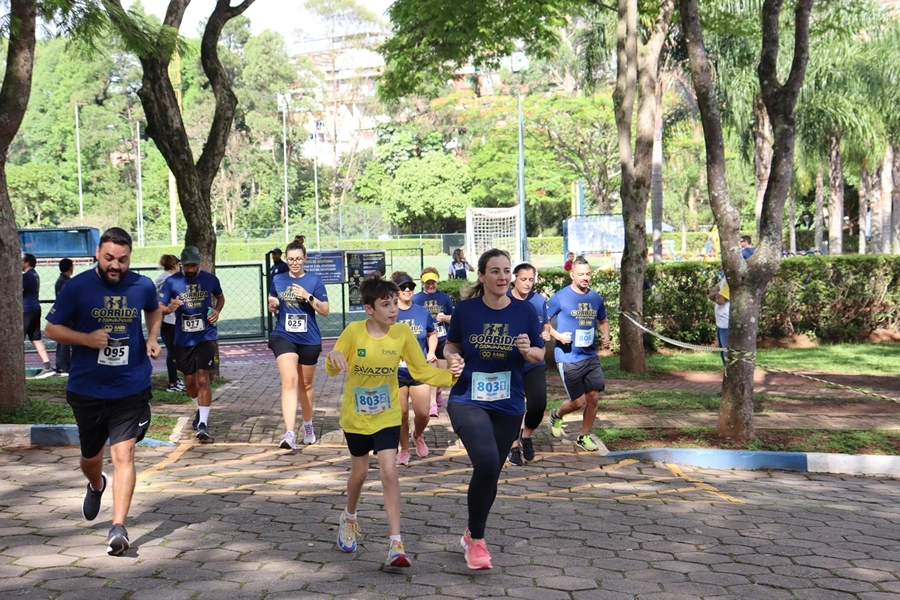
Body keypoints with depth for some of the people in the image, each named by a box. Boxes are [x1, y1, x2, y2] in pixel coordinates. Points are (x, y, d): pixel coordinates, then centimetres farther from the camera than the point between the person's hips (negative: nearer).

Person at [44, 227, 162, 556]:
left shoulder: (143, 286, -3)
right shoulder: (76, 287, -8)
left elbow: (154, 311, 19)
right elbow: (53, 328, -2)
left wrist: (152, 339, 1)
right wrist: (87, 338, -20)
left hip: (131, 389, -1)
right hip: (87, 390, 1)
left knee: (123, 453, -12)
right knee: (91, 455, 18)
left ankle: (119, 527, -8)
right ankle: (96, 486, 53)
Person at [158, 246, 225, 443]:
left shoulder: (210, 279, -2)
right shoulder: (171, 282, -5)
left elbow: (220, 297, 17)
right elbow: (159, 307, -3)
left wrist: (217, 311, -3)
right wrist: (170, 308, -25)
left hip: (206, 336, -2)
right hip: (183, 339, 2)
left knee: (203, 379, -11)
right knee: (189, 381, 13)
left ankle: (203, 424, -10)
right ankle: (201, 410, 41)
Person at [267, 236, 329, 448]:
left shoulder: (314, 280, -3)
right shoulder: (278, 279, 4)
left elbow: (325, 311, -5)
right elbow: (272, 306, 17)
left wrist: (307, 296, -19)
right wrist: (272, 305, -6)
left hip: (309, 339, 0)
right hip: (283, 337, 0)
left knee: (306, 384, 15)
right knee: (289, 380, -18)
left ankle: (308, 425, 37)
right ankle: (289, 434, -25)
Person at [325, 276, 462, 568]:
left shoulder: (403, 333, -13)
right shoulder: (354, 331, -17)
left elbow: (421, 370, -4)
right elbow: (332, 370, -9)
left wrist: (449, 375, -21)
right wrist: (332, 356, -32)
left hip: (387, 416, 0)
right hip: (355, 416, 0)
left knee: (389, 471, -11)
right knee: (359, 471, 14)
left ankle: (396, 543, -8)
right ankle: (349, 518, 45)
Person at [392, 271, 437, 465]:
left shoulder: (423, 312, 1)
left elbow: (432, 334, 17)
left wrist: (431, 352, 2)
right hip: (396, 373, -2)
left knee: (423, 414, 1)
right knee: (401, 415, 6)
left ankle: (418, 436, 34)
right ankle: (404, 449, 26)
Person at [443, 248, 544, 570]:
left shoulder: (525, 310, -3)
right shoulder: (465, 309, -6)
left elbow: (540, 354, 5)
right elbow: (451, 345, 9)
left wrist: (527, 351, -16)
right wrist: (452, 357, -13)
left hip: (508, 406, 3)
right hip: (468, 400, -3)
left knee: (491, 472, 14)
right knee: (486, 462, -25)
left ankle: (472, 533, 41)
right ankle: (476, 540, -5)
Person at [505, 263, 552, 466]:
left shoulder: (539, 300, 2)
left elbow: (546, 324, 16)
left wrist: (546, 333, -5)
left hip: (535, 363, 2)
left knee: (538, 404, -8)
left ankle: (526, 436, 21)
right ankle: (514, 446, 25)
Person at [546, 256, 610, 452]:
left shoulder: (596, 298, 6)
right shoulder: (560, 297, -8)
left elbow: (603, 321, 21)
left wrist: (606, 337, 2)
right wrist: (558, 336, -19)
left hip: (590, 356, 5)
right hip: (568, 358, -5)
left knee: (593, 397, 3)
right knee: (578, 402, -1)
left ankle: (584, 437, 21)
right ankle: (556, 416, 31)